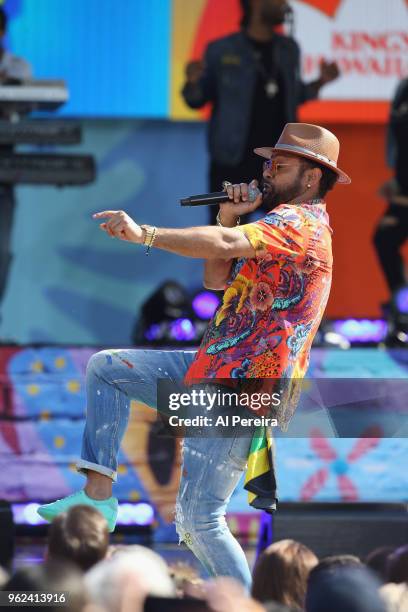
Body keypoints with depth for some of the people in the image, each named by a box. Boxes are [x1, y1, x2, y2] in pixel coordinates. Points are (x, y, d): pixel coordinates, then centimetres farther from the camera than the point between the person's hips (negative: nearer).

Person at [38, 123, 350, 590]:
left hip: (240, 393, -11)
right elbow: (217, 279, 22)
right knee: (105, 368, 10)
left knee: (200, 519, -13)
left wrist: (145, 234, -38)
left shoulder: (298, 222, -13)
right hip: (211, 375, 11)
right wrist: (230, 216, 9)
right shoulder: (292, 225, 20)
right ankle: (98, 495, 3)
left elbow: (225, 245, -32)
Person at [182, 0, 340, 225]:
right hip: (233, 166, -4)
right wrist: (192, 82, -18)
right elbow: (197, 100, 2)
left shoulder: (288, 49, 7)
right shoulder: (222, 51, -6)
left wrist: (320, 83, 5)